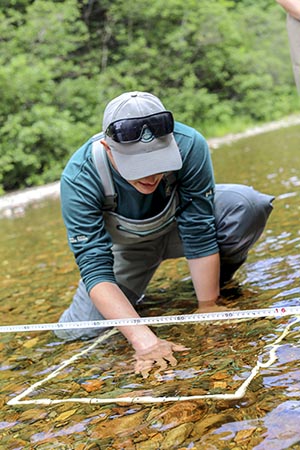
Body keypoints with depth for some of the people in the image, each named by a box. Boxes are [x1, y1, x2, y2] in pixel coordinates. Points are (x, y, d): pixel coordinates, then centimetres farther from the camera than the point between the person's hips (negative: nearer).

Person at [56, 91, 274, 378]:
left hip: (178, 226, 0)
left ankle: (217, 279, 2)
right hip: (128, 247, 0)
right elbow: (94, 266, -36)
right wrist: (142, 338, -46)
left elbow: (199, 234, -28)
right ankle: (131, 291, 18)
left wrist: (208, 310, -24)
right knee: (76, 332, -15)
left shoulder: (189, 145, -34)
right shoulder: (79, 179, -34)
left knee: (249, 205, -28)